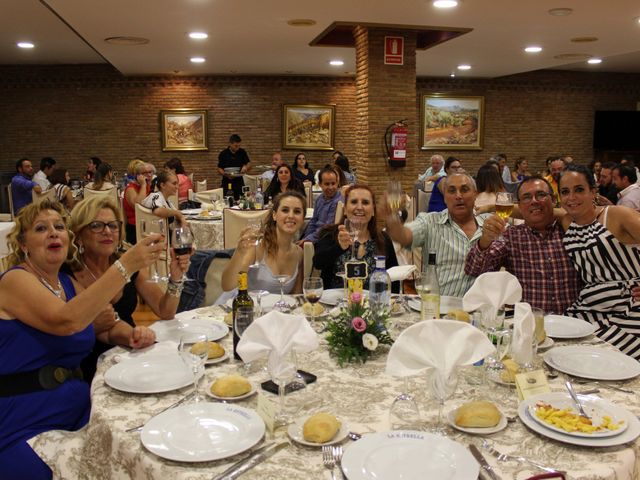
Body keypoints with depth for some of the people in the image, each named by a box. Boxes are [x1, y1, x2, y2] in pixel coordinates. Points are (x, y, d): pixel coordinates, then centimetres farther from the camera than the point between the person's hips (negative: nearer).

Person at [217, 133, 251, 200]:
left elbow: (248, 166, 9)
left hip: (239, 182, 2)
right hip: (227, 183, -2)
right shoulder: (223, 154, -3)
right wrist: (226, 174, -20)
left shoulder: (242, 152, 3)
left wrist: (245, 167, -15)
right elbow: (219, 169, 0)